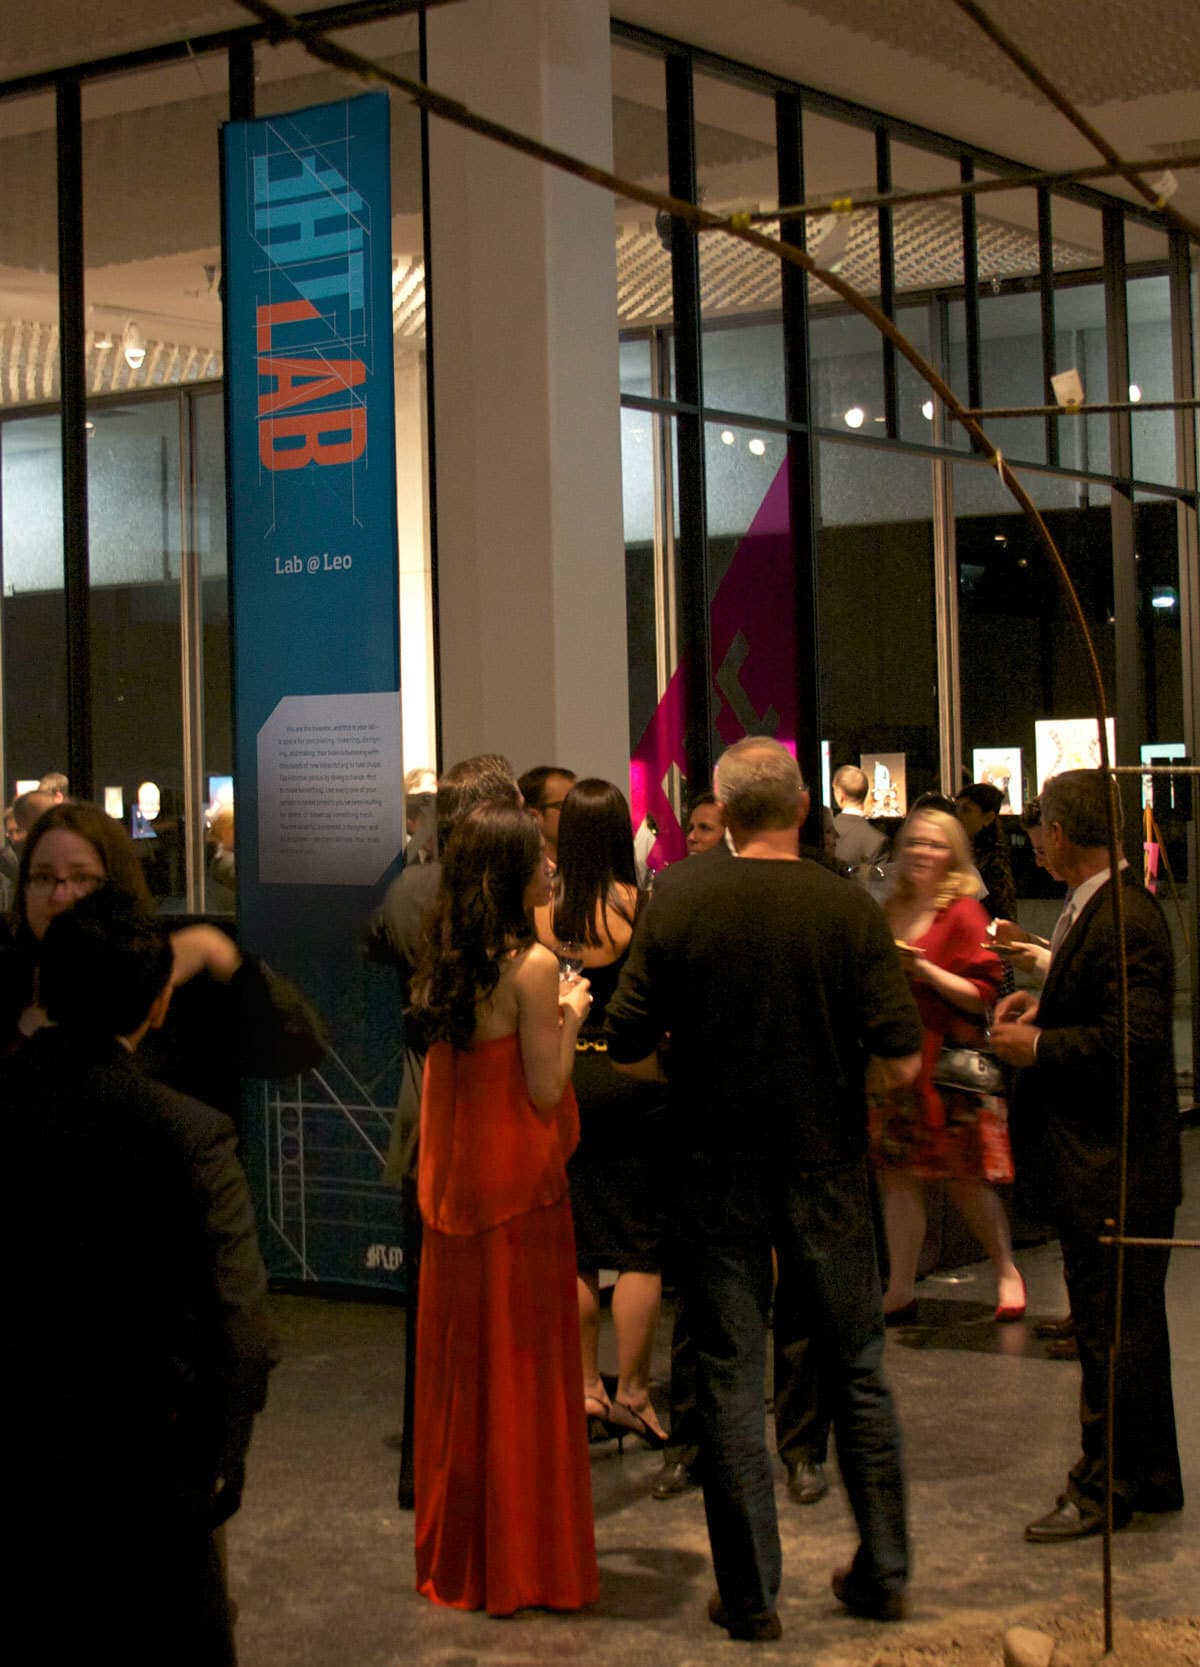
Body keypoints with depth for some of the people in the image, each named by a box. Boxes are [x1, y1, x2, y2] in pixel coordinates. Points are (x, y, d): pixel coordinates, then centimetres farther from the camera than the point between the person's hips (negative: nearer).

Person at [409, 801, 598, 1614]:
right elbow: (546, 1089, -15)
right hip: (518, 1181, -7)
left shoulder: (447, 960, 6)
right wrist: (570, 1017, -1)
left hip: (453, 1182, 7)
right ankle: (527, 1561, 12)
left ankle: (456, 1553, 24)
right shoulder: (532, 964, -15)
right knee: (524, 1368, 3)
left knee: (460, 1360, 14)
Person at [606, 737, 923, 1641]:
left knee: (730, 1379, 8)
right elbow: (901, 1060, -11)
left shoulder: (677, 907, -7)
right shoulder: (851, 909, -8)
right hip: (827, 1170, 1)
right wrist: (835, 1067, 9)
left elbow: (629, 1052, -6)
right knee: (858, 1370, 15)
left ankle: (750, 1593, 13)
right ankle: (883, 1572, 24)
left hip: (717, 1173, 0)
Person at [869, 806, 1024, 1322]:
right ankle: (900, 1291, 10)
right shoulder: (890, 912, 13)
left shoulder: (963, 913, -7)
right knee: (897, 1174, 4)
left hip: (948, 1062, -6)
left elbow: (984, 994, -12)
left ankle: (1006, 1272, 21)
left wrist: (926, 971, -20)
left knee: (964, 1178, 1)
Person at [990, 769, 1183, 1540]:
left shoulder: (1123, 920, -21)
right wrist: (1046, 1005, 8)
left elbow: (1135, 1037, -27)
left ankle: (1105, 1486, 11)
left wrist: (1040, 1046, -18)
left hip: (1115, 1163, -11)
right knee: (1129, 1324, 19)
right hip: (1100, 1160, 11)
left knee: (1112, 1326, 1)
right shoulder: (1097, 909, 11)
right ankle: (1150, 1475, 30)